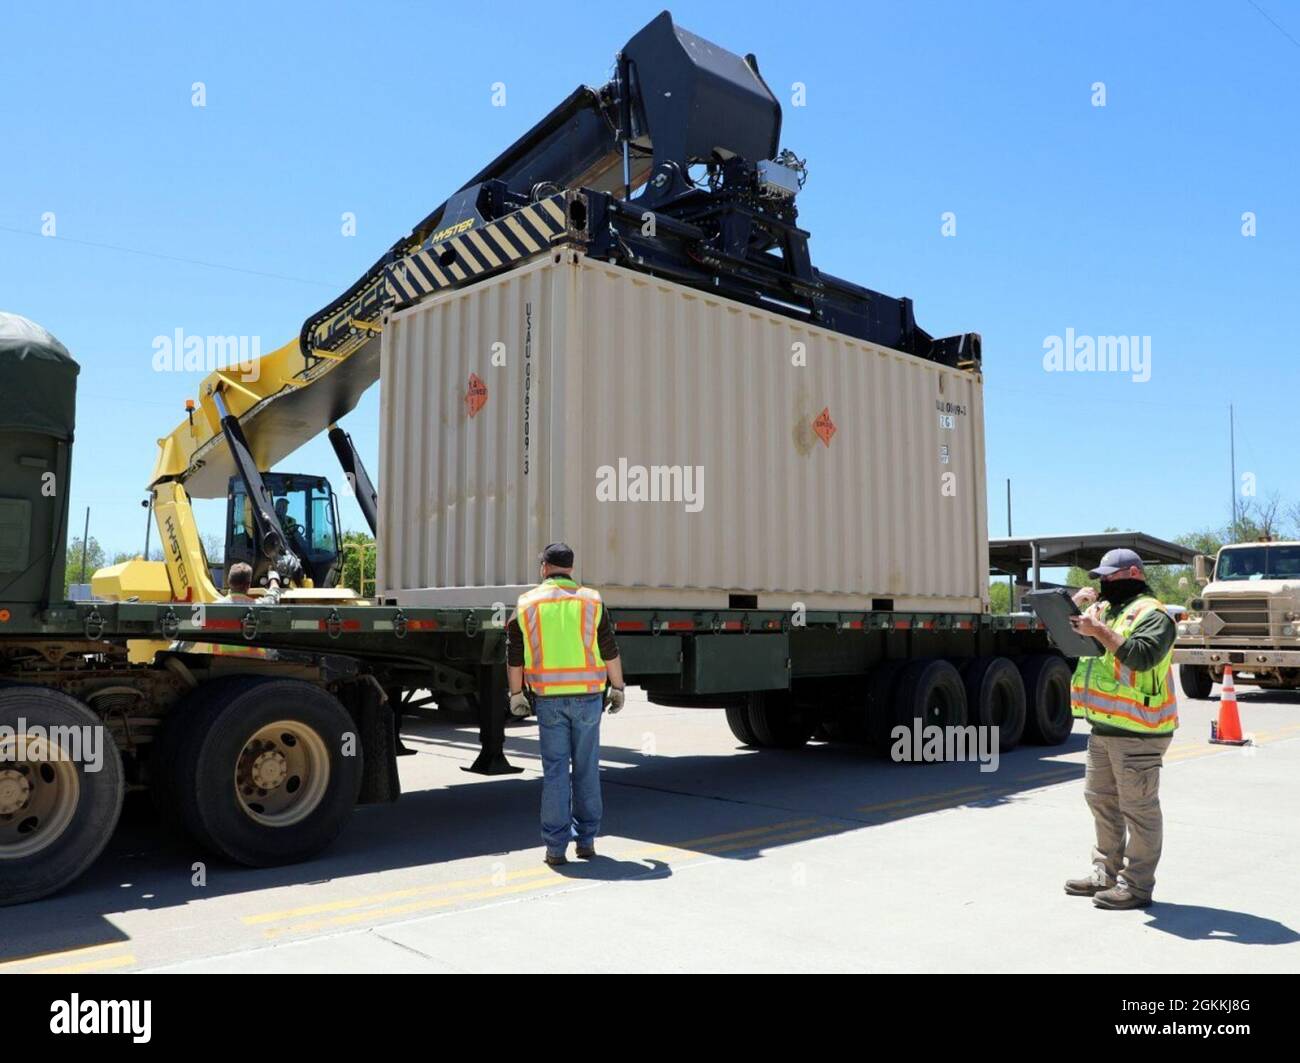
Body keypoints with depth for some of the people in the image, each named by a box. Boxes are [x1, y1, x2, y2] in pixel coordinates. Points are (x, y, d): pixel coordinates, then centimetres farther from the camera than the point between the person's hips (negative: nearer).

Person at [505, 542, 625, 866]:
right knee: (586, 769, 10)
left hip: (549, 699, 0)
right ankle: (586, 840, 17)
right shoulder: (591, 601, 1)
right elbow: (610, 652, 1)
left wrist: (516, 694, 13)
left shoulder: (527, 603, 1)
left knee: (555, 770, 4)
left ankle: (556, 847, 6)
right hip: (587, 696, 0)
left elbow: (514, 657, 3)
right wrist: (617, 688, 12)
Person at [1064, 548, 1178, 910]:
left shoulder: (1150, 613, -10)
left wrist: (1099, 630, -26)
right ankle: (1106, 873, 29)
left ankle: (1137, 885, 6)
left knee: (1138, 807, -1)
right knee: (1100, 798, 17)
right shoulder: (1106, 608, 17)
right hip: (1103, 726, 10)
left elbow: (1143, 655, -26)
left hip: (1137, 731, -10)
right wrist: (1076, 607, 3)